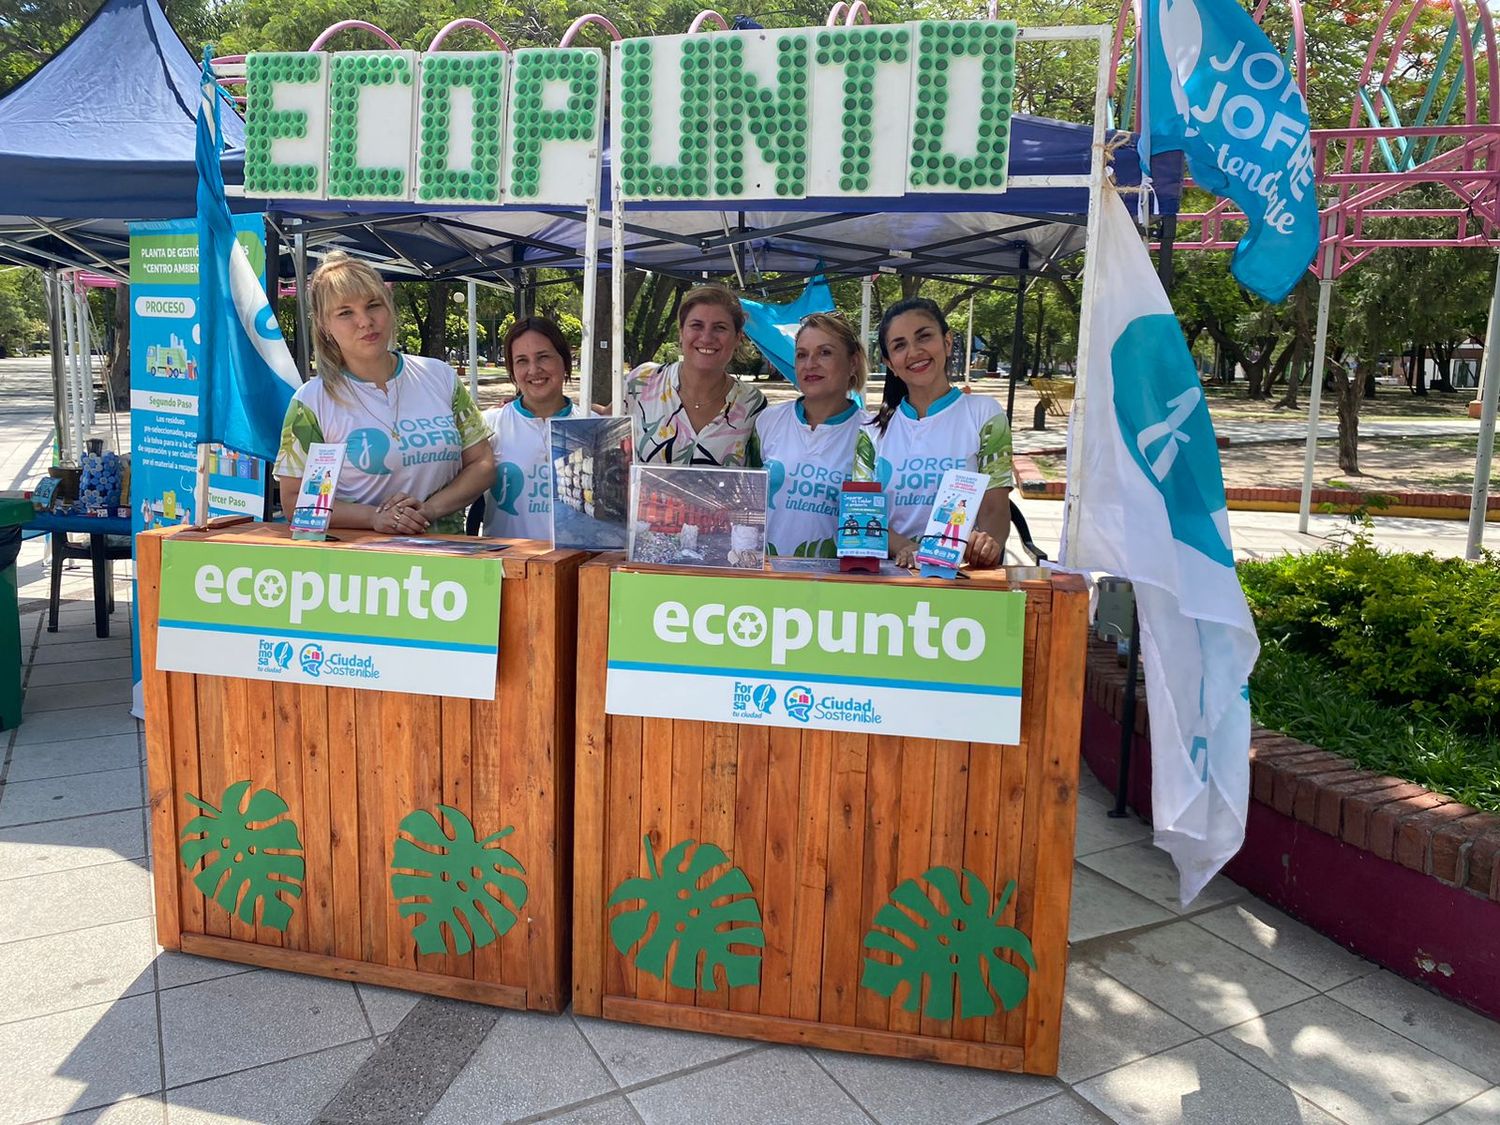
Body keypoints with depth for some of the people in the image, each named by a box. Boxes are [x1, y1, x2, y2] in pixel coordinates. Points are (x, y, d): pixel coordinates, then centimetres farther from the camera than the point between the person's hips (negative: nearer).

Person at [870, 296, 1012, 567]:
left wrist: (988, 543, -25)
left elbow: (994, 509, -1)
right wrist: (907, 549, -15)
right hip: (890, 571, 1)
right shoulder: (877, 428, 12)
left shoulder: (984, 413, 5)